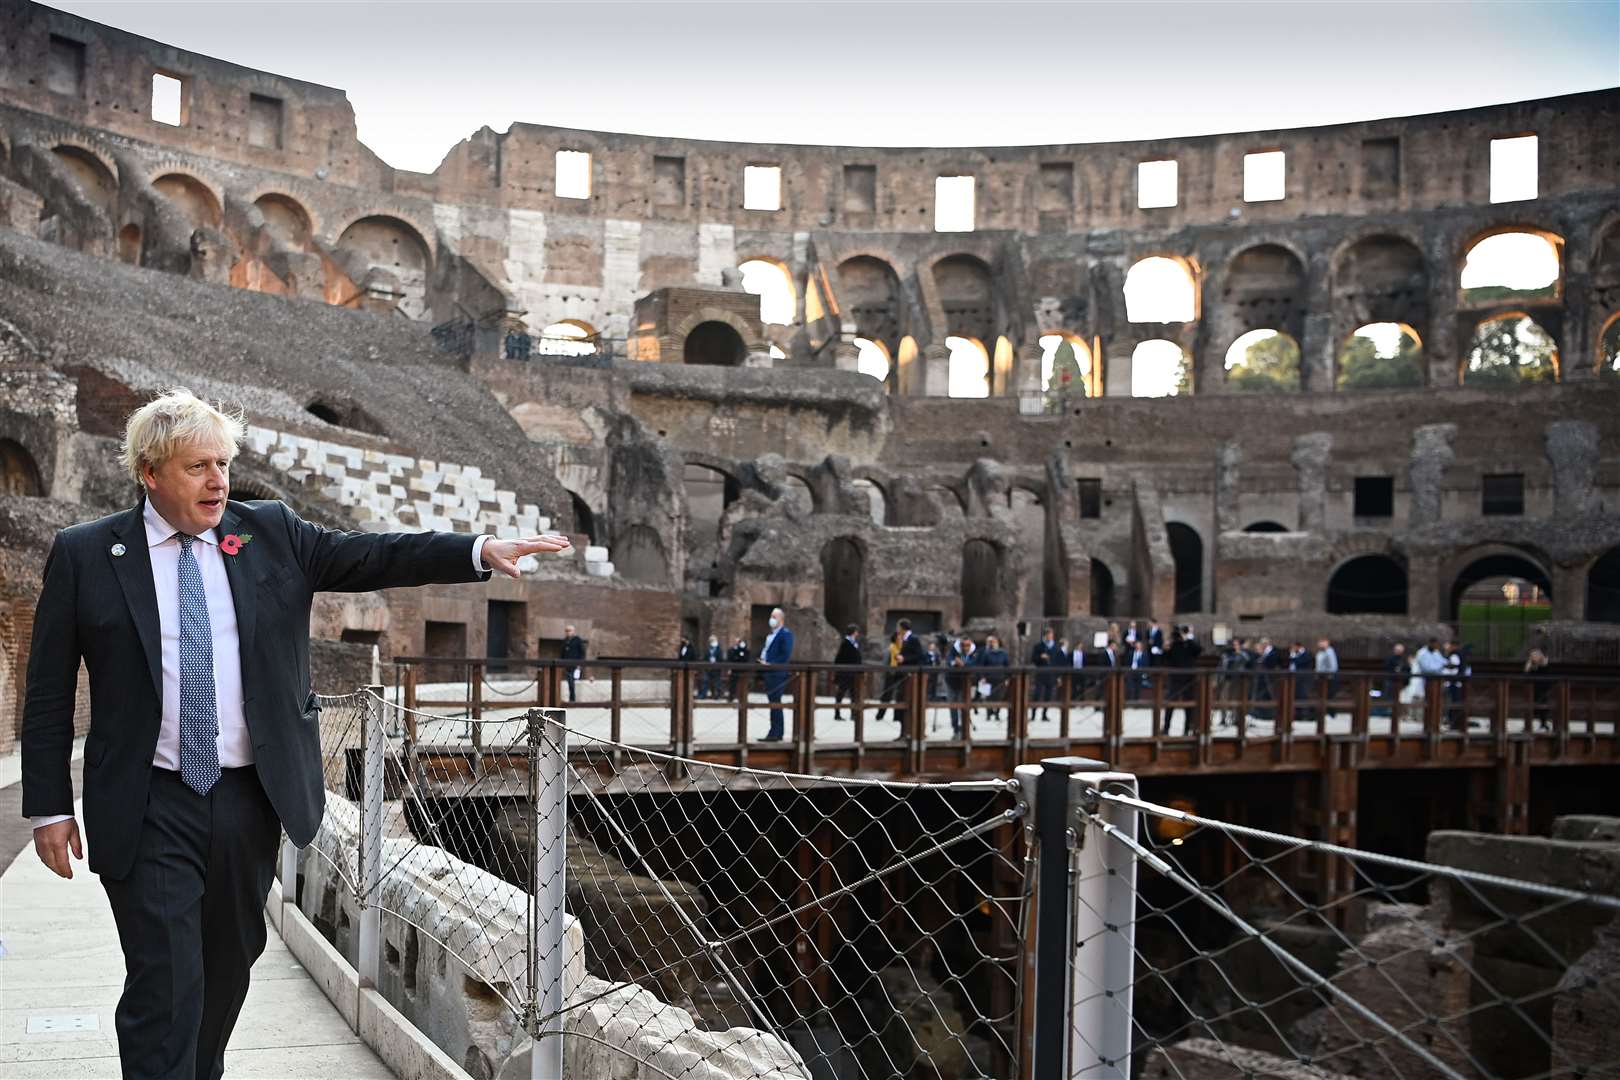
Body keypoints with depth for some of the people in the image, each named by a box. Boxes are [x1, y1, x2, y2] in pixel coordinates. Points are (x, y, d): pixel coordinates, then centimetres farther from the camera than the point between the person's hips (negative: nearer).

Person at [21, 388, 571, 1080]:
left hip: (249, 797, 3)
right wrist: (49, 808, -3)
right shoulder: (85, 554, -1)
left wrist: (481, 551, -16)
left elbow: (367, 557, -3)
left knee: (229, 966, 17)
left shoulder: (269, 533, 5)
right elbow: (49, 694, 1)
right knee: (164, 985, -5)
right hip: (149, 808, -3)